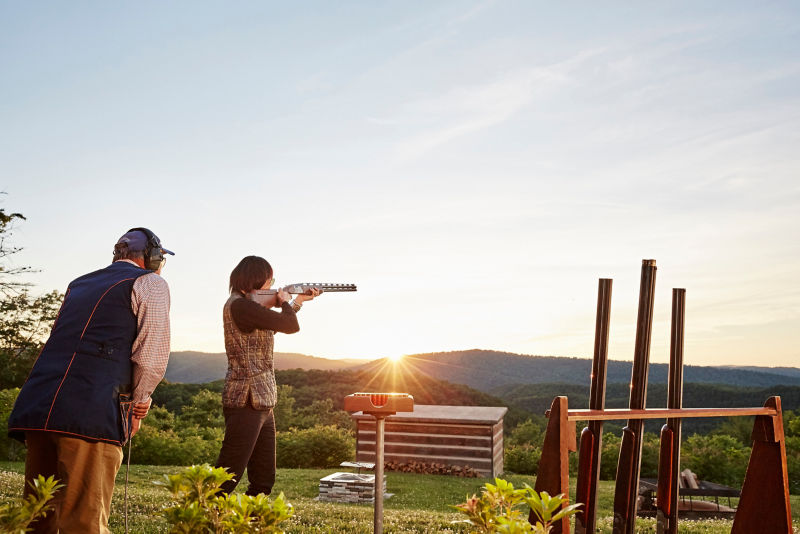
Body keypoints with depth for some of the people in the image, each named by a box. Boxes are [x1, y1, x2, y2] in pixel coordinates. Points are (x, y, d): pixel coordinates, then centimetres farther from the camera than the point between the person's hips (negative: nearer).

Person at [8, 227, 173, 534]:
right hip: (90, 414, -7)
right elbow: (152, 356, -4)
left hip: (36, 406, 7)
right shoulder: (150, 284, 7)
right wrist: (138, 404, 11)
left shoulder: (78, 284, 27)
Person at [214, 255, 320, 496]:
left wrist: (300, 300, 33)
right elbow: (290, 325, -17)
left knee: (264, 480, 14)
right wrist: (285, 302, 3)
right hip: (246, 402, -10)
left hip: (262, 403, 10)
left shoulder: (247, 304, 14)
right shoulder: (239, 305, -15)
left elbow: (274, 326, 32)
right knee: (227, 480, -8)